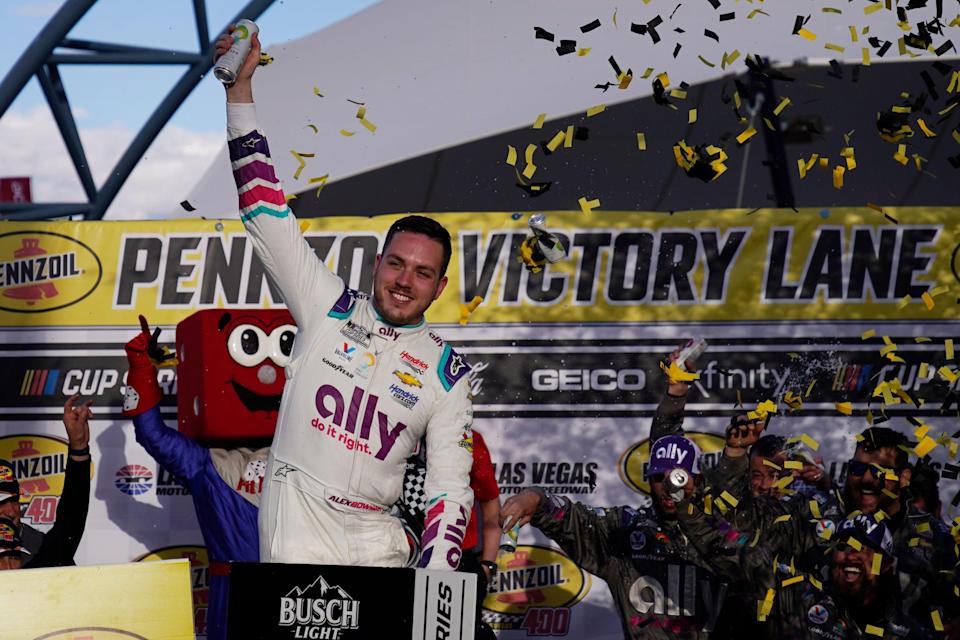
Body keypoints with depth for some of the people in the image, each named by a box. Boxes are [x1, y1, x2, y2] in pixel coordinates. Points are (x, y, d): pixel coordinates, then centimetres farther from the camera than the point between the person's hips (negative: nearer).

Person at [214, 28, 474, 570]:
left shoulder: (447, 372, 6)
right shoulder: (327, 307, 5)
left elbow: (451, 489, 4)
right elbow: (265, 208, 4)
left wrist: (433, 585, -11)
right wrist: (241, 87, -1)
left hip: (377, 538, 2)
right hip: (298, 520, -2)